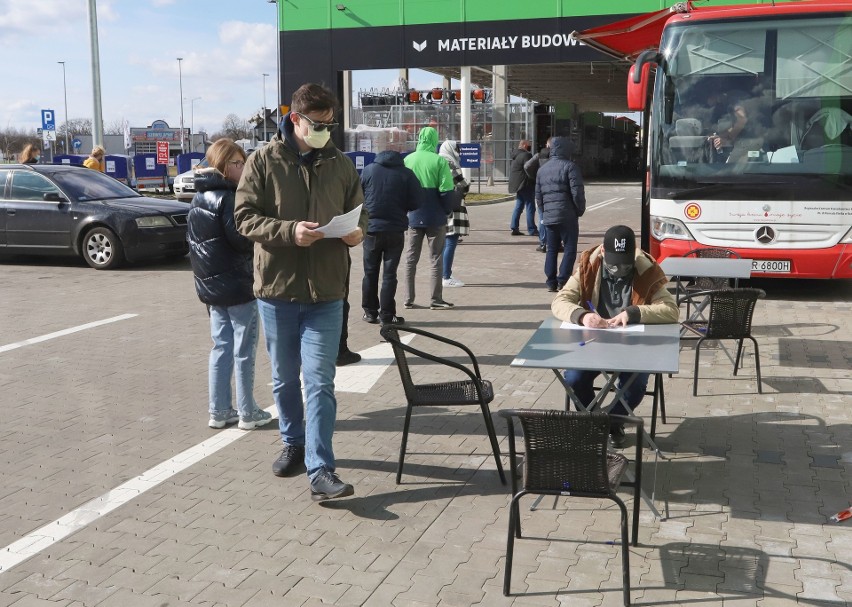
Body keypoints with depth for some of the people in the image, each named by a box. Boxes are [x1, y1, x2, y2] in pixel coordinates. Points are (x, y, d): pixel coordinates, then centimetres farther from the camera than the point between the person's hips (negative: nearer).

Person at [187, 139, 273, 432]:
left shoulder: (199, 198, 11)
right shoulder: (228, 198, -17)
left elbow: (193, 239, 16)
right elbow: (241, 239, -22)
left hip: (209, 284, 8)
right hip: (237, 284, -8)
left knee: (221, 347, 14)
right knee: (244, 350, 1)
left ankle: (219, 411, 17)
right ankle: (247, 413, 9)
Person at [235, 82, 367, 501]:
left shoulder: (340, 165, 5)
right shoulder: (264, 161, -3)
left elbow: (358, 213, 14)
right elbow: (245, 217, -7)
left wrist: (357, 232, -10)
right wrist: (290, 231, -22)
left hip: (326, 292, 0)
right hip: (276, 288, 0)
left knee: (320, 382, -4)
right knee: (284, 379, 15)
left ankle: (320, 471, -3)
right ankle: (293, 443, 36)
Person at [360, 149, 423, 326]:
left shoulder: (368, 170, -1)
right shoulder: (406, 174, -6)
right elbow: (416, 202, -7)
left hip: (371, 230, 1)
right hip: (395, 230, -1)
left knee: (370, 272, 13)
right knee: (389, 274, 4)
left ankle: (370, 312, 16)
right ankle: (386, 315, 5)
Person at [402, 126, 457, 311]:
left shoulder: (407, 160, 0)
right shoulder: (439, 161, -11)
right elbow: (447, 191, -14)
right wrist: (448, 209, 1)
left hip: (414, 217, 3)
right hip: (436, 217, -3)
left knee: (411, 257, 12)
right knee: (436, 258, 6)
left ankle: (408, 299, 14)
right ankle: (436, 299, 7)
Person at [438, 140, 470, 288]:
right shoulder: (450, 165, -14)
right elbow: (463, 186, -13)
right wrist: (464, 191, 8)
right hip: (452, 209, -10)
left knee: (445, 243, 15)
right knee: (451, 243, -7)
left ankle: (444, 275, 21)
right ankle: (447, 277, -6)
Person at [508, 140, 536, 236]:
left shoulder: (515, 156, 17)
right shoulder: (526, 155, -13)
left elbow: (511, 169, 21)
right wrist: (534, 182, -7)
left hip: (516, 185, 10)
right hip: (525, 185, -10)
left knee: (518, 206, 14)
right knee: (530, 207, -6)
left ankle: (514, 228, 12)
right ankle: (531, 230, -6)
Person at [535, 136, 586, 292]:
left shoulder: (542, 169, 14)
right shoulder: (569, 167, -7)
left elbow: (538, 195, 17)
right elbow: (577, 193, -12)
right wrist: (580, 210, 2)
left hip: (548, 216, 6)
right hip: (567, 216, -6)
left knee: (552, 249, 12)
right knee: (570, 249, -1)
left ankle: (551, 282, 10)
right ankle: (562, 281, -7)